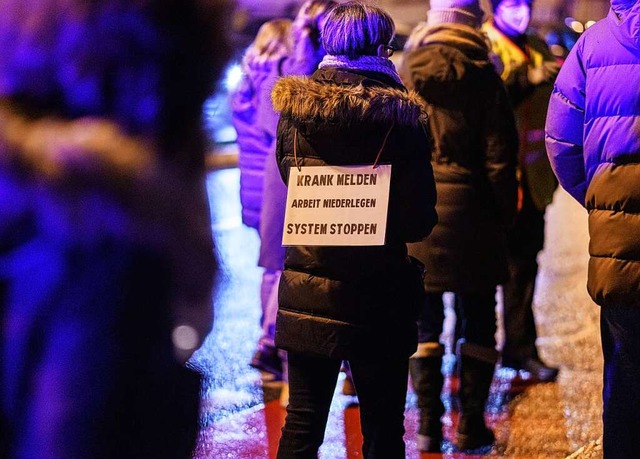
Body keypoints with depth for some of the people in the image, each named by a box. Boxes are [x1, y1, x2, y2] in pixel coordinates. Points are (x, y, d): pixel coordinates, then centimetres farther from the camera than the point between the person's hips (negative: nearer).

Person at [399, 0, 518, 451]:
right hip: (468, 207, -2)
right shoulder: (482, 76, -4)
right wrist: (505, 215, 4)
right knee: (478, 318, 8)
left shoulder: (406, 72, 3)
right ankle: (472, 423, 9)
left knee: (423, 318, 9)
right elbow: (500, 154, -5)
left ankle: (428, 424, 9)